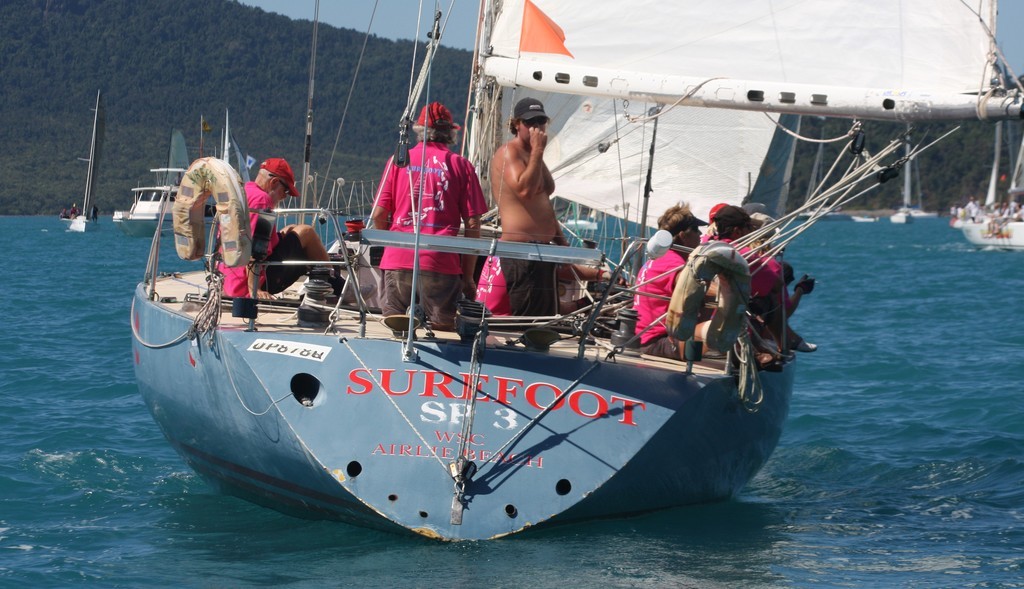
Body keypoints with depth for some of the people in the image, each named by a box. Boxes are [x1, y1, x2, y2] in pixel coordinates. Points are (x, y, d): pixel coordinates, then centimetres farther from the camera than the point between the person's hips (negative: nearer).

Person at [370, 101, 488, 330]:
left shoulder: (398, 160, 10)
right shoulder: (461, 166, 5)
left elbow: (378, 215, 8)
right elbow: (472, 223, 2)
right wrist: (468, 277, 8)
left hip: (398, 260, 2)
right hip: (441, 262, -2)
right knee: (442, 332, 1)